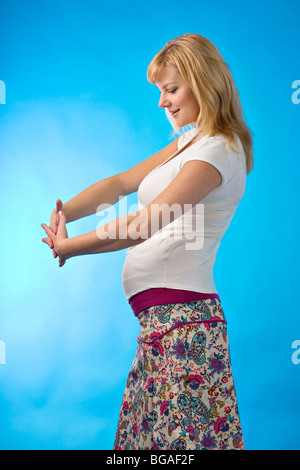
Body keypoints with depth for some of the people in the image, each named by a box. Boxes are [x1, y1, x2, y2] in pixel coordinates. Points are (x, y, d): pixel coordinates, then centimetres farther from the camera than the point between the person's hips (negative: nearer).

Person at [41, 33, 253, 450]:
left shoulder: (217, 151, -11)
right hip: (164, 317, 9)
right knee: (146, 432, 13)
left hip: (181, 316, -9)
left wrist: (68, 247, -11)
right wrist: (63, 213, 1)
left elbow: (144, 225, -19)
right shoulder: (190, 142, 20)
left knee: (179, 434, -2)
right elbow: (122, 182, 15)